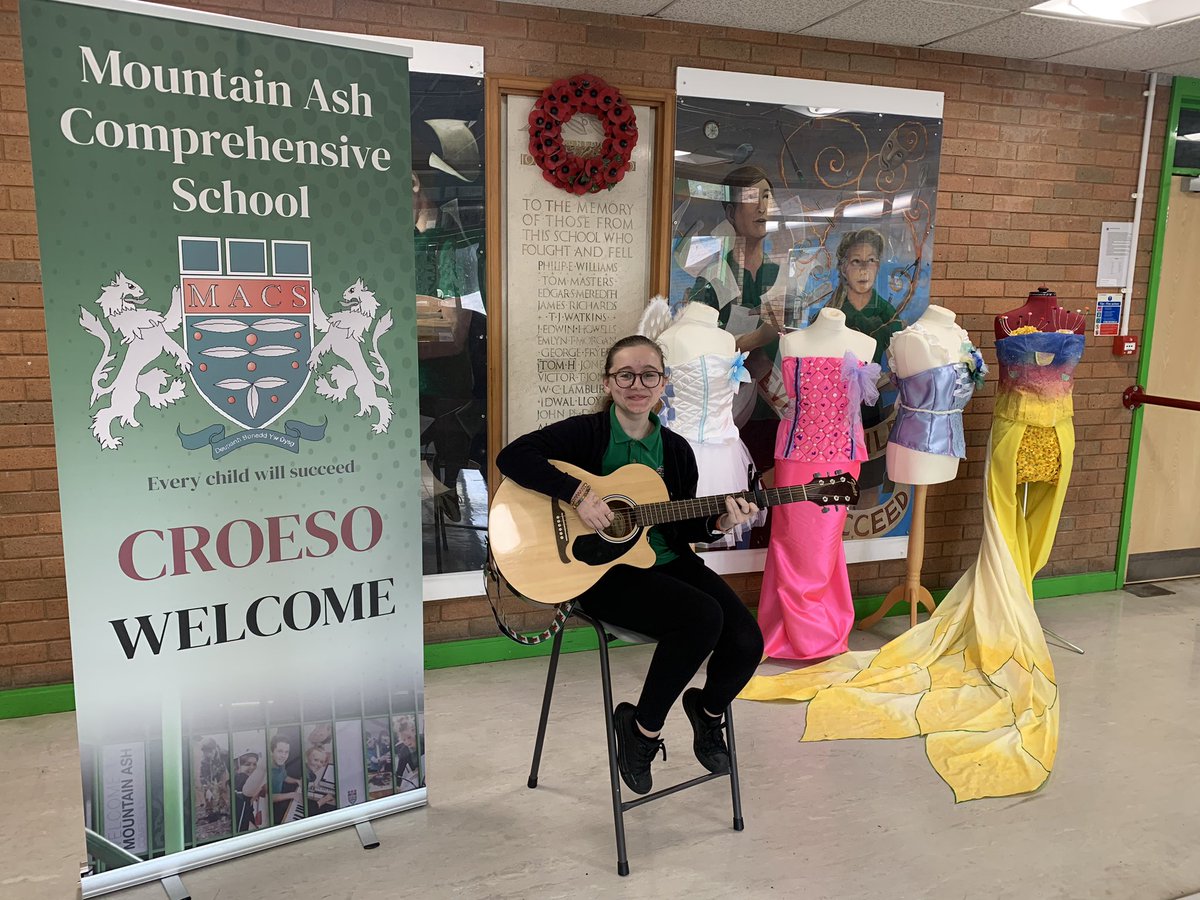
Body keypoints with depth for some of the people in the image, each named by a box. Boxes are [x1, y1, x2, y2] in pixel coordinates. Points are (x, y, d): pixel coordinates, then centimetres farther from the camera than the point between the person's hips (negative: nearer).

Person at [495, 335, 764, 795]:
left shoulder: (676, 450, 9)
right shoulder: (588, 433, -6)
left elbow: (681, 530, 14)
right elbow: (512, 456, -19)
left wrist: (718, 524, -7)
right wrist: (579, 495, -26)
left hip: (666, 562, 6)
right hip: (602, 570, -5)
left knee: (747, 641, -14)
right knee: (703, 617, -29)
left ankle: (708, 708, 22)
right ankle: (643, 727, -4)